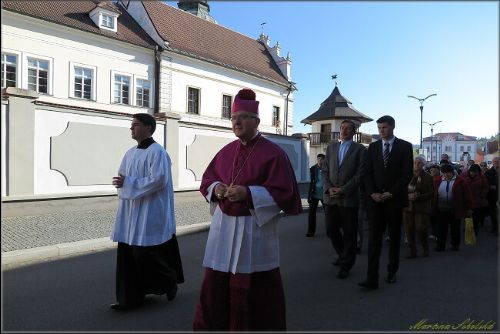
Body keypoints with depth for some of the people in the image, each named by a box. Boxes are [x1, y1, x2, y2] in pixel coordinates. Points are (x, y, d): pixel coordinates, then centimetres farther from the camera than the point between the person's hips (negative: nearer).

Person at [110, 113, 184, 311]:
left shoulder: (157, 152, -11)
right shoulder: (130, 153, 14)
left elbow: (158, 180, -20)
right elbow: (122, 177, 17)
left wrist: (128, 183, -16)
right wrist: (121, 182, -6)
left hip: (149, 214, -8)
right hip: (130, 213, 8)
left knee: (145, 254, -2)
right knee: (127, 256, 8)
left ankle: (170, 280, 25)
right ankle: (131, 297, 20)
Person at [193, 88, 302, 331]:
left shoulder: (273, 153, -8)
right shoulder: (226, 151, 9)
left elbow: (283, 193, -12)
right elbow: (207, 179, 17)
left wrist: (248, 193, -22)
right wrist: (216, 188, -7)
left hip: (254, 230, -5)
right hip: (223, 227, 5)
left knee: (251, 289, 5)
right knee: (215, 286, 11)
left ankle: (253, 324, 26)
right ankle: (213, 325, 29)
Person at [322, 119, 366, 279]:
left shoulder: (360, 149, 1)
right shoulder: (331, 147, 13)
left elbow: (360, 174, -6)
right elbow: (325, 170, 10)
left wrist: (343, 190, -14)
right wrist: (329, 188, -6)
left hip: (349, 197, -4)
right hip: (330, 196, 4)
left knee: (349, 233, 4)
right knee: (331, 229, 9)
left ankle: (345, 266, 18)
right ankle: (343, 255, 34)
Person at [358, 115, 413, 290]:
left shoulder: (405, 146, 2)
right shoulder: (373, 147, 10)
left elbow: (407, 174, -4)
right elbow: (368, 173, 7)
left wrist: (391, 193, -12)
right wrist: (372, 193, -7)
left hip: (395, 199, -1)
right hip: (376, 198, 1)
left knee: (394, 236, 10)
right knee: (374, 238, -6)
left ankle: (392, 272, 23)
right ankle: (372, 278, -8)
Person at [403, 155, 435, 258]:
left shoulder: (428, 178, 3)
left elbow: (431, 193, -2)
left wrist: (418, 197, -15)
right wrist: (408, 196, -11)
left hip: (421, 208, -2)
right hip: (408, 207, 2)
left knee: (420, 230, -6)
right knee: (409, 230, 0)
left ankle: (425, 249, 18)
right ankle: (411, 250, 12)